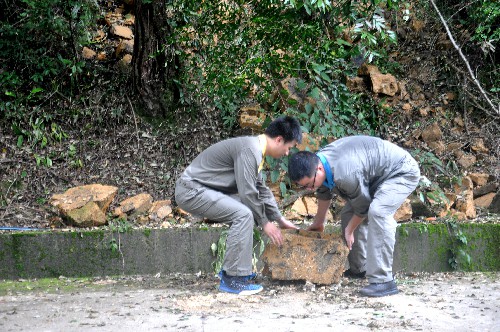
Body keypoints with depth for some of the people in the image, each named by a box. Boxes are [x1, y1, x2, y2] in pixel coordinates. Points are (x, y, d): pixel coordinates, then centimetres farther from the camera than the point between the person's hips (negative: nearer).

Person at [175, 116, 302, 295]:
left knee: (246, 211, 13)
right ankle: (232, 279, -17)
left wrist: (279, 219, 23)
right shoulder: (249, 150, -21)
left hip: (199, 189, 11)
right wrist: (264, 223, -10)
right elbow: (248, 192, -22)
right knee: (243, 214, -22)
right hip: (191, 191, -11)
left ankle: (232, 269, 15)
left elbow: (261, 189, 23)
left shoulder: (256, 149, 12)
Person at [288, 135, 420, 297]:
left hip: (403, 172, -10)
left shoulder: (345, 174, -38)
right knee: (348, 213, 10)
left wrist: (349, 230, -2)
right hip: (377, 175, 10)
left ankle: (383, 281, -32)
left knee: (377, 212, -31)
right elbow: (324, 194, 14)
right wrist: (318, 222, 28)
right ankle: (358, 269, 25)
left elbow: (362, 206, -20)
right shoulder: (318, 161, -9)